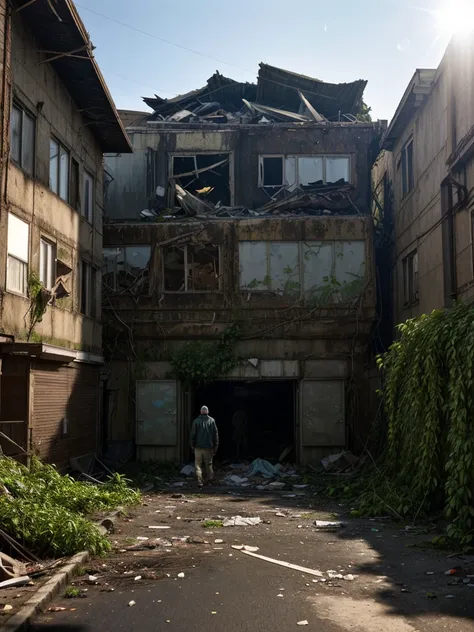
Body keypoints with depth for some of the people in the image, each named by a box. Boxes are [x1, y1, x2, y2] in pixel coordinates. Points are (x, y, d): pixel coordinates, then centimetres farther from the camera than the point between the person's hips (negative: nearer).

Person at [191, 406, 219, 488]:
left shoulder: (196, 421, -1)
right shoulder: (212, 421, 1)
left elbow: (193, 434, 1)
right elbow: (216, 434, 3)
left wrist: (192, 445, 9)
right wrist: (215, 446, 9)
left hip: (198, 447, -1)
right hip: (208, 447, 1)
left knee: (198, 464, 2)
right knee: (208, 464, 13)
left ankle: (200, 481, -6)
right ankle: (209, 478, 18)